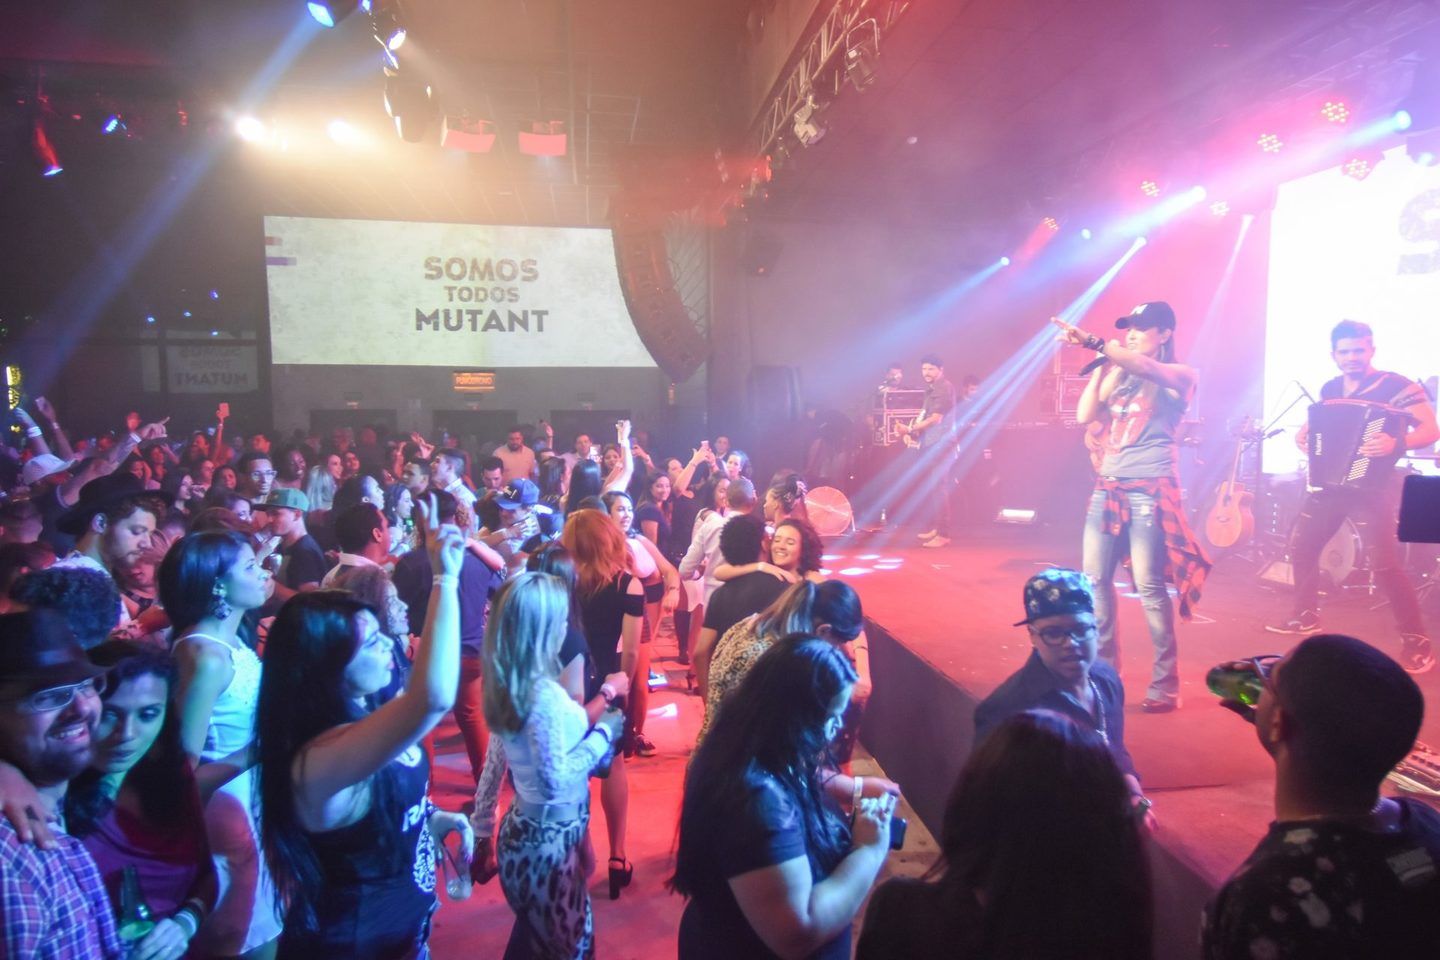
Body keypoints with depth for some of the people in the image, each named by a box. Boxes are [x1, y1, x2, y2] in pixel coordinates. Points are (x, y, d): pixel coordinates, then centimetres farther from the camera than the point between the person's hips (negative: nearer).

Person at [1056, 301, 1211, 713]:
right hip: (1109, 485, 6)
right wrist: (1102, 364, 7)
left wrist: (1092, 341, -30)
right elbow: (1084, 415, 6)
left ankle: (1165, 683, 2)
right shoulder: (1119, 374, 17)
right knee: (1095, 579, 4)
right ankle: (1104, 670, 16)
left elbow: (1147, 368, -23)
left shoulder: (1180, 375, 0)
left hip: (1151, 489, -6)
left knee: (1149, 585, -8)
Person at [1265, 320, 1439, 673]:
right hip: (1329, 483, 7)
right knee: (1302, 545, 12)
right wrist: (1304, 434, 2)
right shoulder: (1330, 389, 9)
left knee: (1385, 564, -15)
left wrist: (1396, 444, -36)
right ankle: (1305, 616, 29)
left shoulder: (1396, 386, -11)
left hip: (1373, 487, -7)